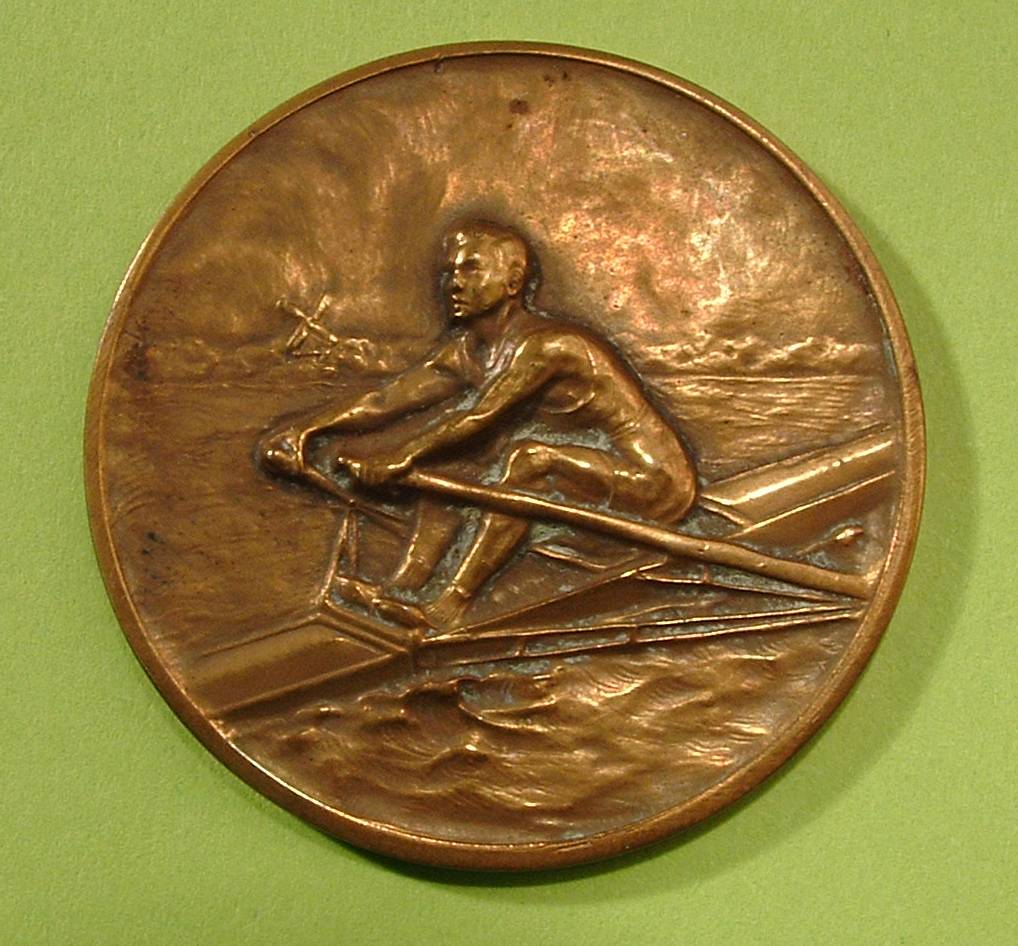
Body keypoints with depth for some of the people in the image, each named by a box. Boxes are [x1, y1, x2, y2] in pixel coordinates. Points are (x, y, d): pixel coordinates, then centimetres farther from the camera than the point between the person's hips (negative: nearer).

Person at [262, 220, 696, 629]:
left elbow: (482, 413, -31)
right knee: (451, 450, -2)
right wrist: (307, 430, -14)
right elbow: (388, 399, -2)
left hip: (655, 481, -8)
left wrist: (402, 456, -39)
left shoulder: (548, 343, -21)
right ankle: (405, 587, -15)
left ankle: (448, 607, -29)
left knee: (530, 457, -31)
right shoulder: (465, 350, 5)